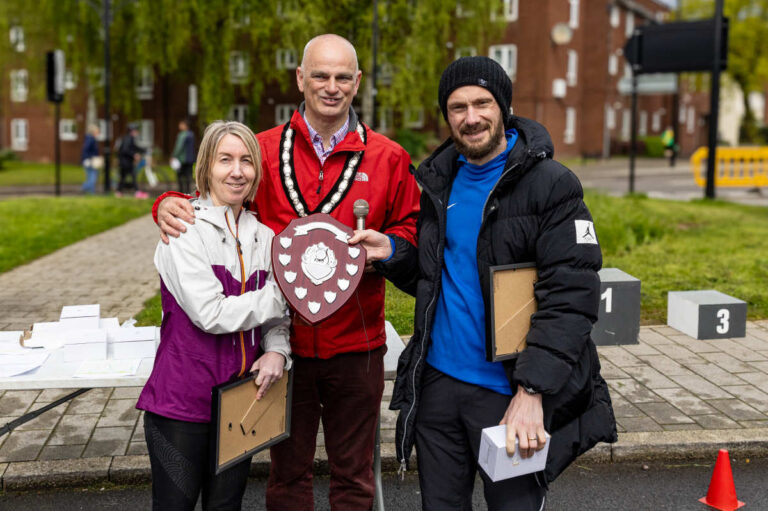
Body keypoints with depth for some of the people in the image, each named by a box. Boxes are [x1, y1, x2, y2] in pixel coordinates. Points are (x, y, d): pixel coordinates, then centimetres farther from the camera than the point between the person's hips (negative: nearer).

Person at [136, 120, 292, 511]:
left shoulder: (263, 236, 7)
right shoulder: (184, 229, -10)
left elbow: (275, 317, 13)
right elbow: (210, 314, -18)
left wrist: (277, 351, -7)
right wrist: (283, 293, -12)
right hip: (181, 402, -5)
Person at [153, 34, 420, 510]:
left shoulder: (388, 158, 0)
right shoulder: (264, 150, 1)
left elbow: (413, 228, 6)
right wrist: (171, 204, -13)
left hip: (356, 345, 0)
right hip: (285, 343, 1)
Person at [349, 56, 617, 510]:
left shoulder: (551, 185, -10)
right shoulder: (440, 182, 9)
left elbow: (572, 299, -17)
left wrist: (532, 392, -25)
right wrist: (391, 254, -2)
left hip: (506, 389, -5)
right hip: (438, 381, 6)